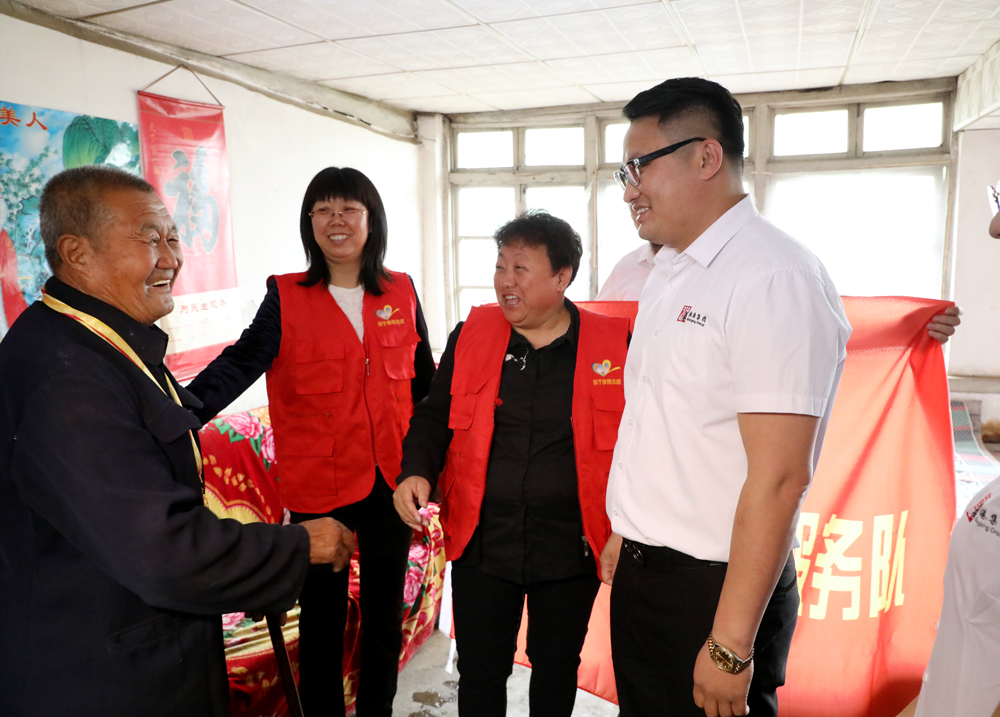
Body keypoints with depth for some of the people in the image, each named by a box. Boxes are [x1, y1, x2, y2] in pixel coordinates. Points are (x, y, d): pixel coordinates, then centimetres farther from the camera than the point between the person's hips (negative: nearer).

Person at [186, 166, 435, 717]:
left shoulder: (401, 293, 3)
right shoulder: (287, 299, -4)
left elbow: (425, 383, 10)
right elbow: (238, 365, -17)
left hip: (391, 482, 3)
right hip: (318, 488, -2)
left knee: (385, 614, 17)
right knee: (321, 619, 11)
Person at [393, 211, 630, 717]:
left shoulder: (615, 347, -7)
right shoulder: (470, 336, -1)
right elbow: (434, 416, 5)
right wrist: (416, 471, -12)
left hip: (570, 552, -1)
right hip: (482, 544, 1)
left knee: (556, 672, 21)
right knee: (480, 673, 15)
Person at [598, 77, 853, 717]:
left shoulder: (773, 276, -20)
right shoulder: (666, 271, 8)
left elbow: (779, 477, -24)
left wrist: (731, 647, -21)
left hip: (715, 587, -8)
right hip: (639, 570, 8)